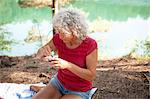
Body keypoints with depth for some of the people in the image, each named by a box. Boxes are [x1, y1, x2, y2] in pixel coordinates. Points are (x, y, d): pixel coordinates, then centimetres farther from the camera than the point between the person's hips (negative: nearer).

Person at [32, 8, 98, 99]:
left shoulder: (90, 45, -26)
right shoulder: (59, 38, -14)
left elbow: (92, 75, -23)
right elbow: (39, 55, -2)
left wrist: (68, 65, -36)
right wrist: (42, 51, -28)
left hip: (79, 91, -4)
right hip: (59, 82, 5)